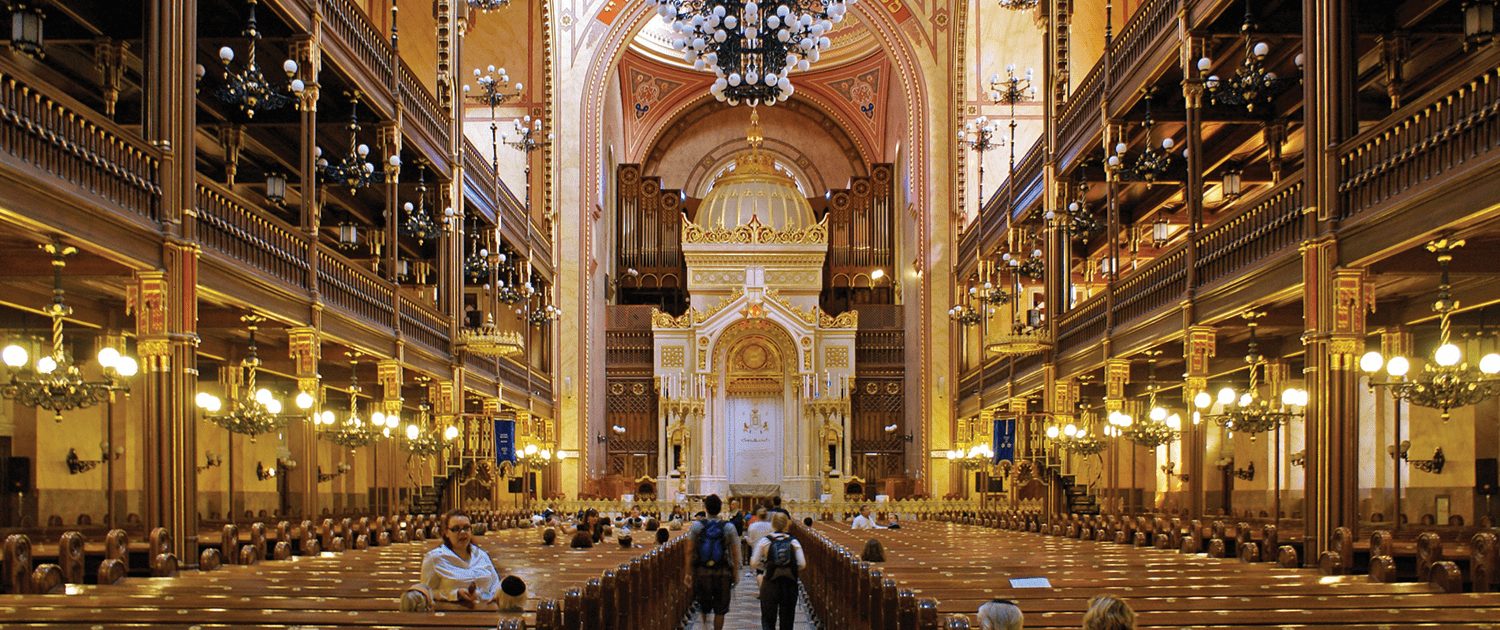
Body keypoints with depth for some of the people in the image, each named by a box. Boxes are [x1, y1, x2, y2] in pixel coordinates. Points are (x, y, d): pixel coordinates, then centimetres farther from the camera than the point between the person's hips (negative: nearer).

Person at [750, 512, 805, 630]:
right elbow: (802, 564, -4)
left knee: (767, 620, 5)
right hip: (789, 584, 1)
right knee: (787, 620, 12)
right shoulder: (793, 542, 0)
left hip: (770, 583, -1)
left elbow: (754, 563, -5)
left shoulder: (765, 541, -3)